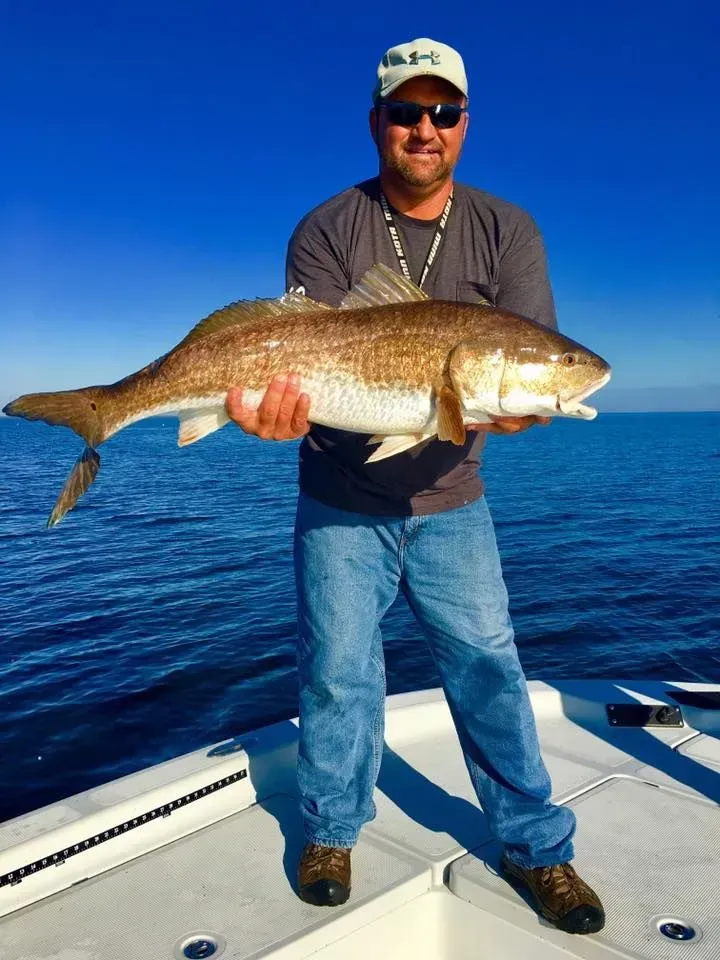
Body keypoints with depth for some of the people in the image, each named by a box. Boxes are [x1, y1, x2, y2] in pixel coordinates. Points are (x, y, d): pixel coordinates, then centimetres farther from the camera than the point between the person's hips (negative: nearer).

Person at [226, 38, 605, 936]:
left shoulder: (506, 231, -1)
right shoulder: (326, 231, -5)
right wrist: (283, 411, -39)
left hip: (449, 499, 1)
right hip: (341, 499, -1)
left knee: (487, 664, 4)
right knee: (337, 670, 6)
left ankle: (536, 848, 24)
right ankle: (330, 832, 30)